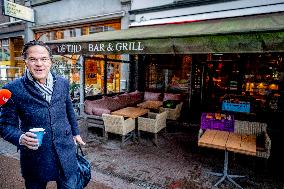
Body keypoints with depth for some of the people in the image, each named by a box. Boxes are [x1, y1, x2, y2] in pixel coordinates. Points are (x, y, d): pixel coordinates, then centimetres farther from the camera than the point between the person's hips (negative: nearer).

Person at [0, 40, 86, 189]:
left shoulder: (63, 83, -1)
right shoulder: (13, 89, -11)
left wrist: (75, 132, 20)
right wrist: (20, 138, -25)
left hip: (65, 154, 3)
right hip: (34, 158, -2)